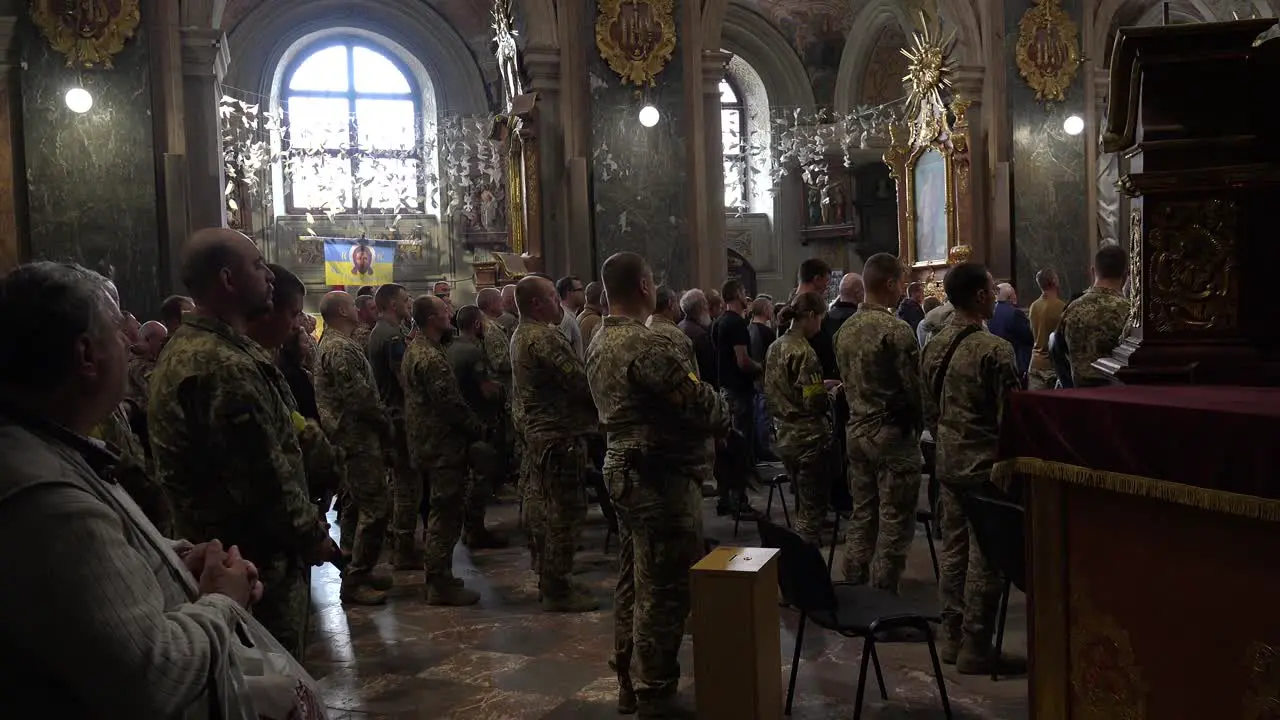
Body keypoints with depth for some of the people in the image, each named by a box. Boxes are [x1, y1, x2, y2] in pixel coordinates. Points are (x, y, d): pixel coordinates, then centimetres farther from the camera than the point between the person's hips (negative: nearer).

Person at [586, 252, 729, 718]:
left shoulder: (601, 342, 12)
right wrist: (724, 421, 2)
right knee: (663, 588, -2)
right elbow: (696, 400, -20)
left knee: (634, 581, 17)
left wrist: (707, 418, 7)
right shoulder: (645, 344, -20)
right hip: (656, 474, -10)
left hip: (624, 467, 10)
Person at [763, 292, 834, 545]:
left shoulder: (776, 347, 7)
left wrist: (822, 385, 13)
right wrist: (832, 396, -1)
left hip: (785, 436, 9)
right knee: (813, 508, 1)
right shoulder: (804, 352, -19)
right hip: (808, 439, -9)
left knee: (802, 505, 20)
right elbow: (815, 404, -21)